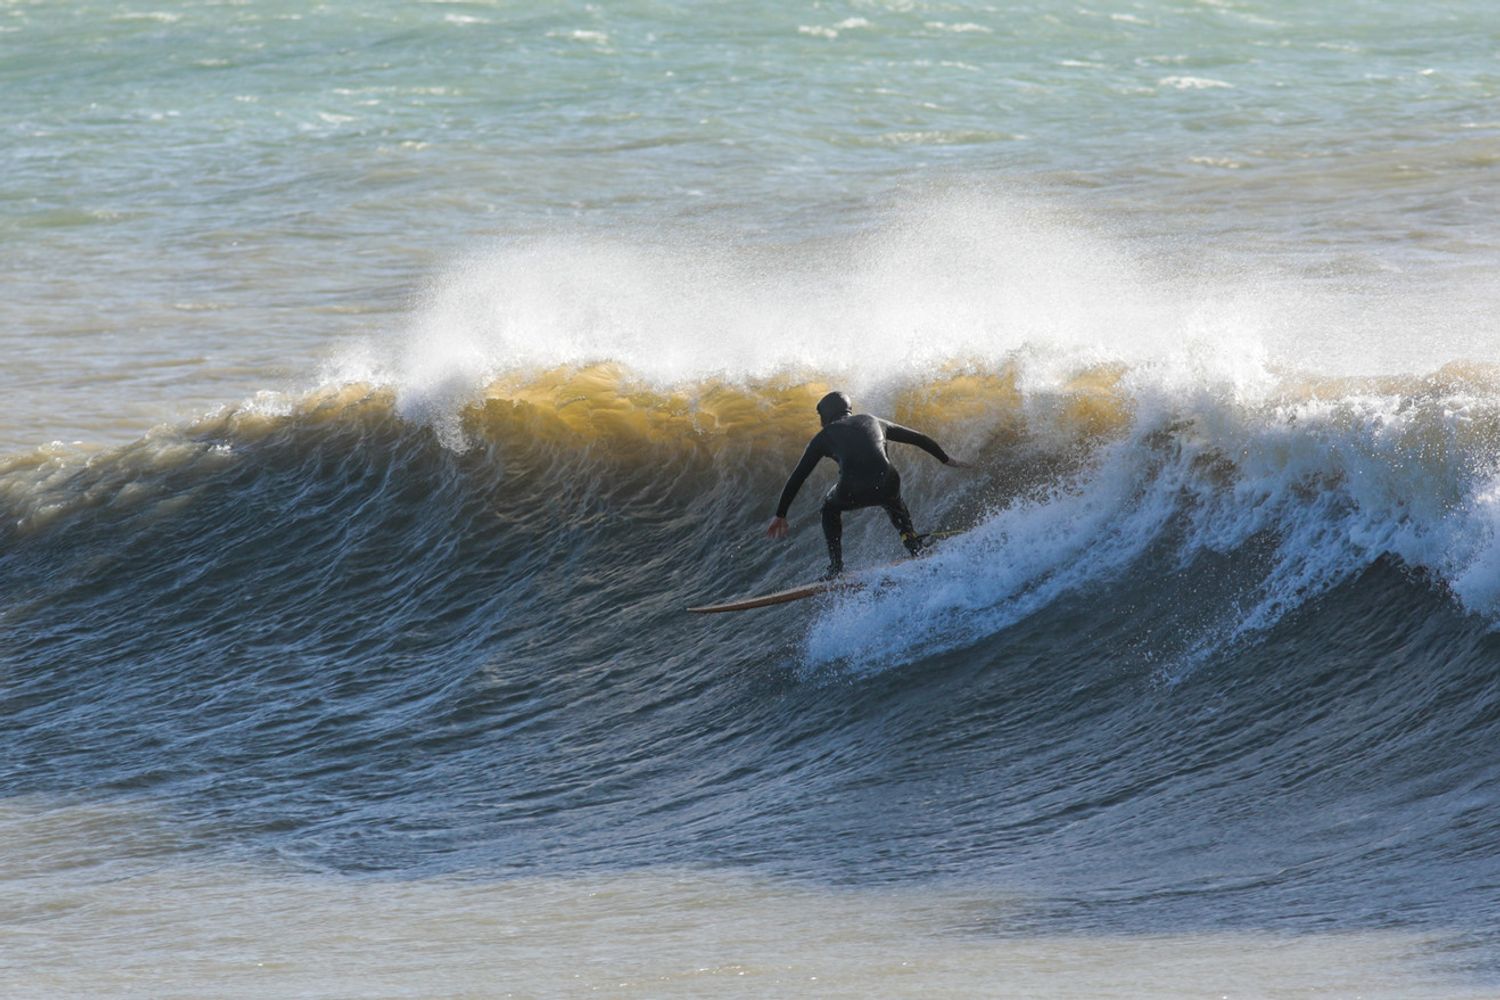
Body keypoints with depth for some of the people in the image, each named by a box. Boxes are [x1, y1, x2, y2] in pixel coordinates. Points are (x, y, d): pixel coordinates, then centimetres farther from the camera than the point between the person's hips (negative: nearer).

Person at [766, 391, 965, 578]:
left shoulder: (824, 436, 22)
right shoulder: (872, 421, 28)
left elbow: (797, 477, 23)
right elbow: (919, 439, 35)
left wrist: (780, 515, 29)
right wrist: (947, 460, 48)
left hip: (853, 492, -2)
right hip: (886, 484, 2)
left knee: (830, 508, 33)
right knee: (892, 500, 40)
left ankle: (836, 567, 23)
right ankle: (910, 537, 17)